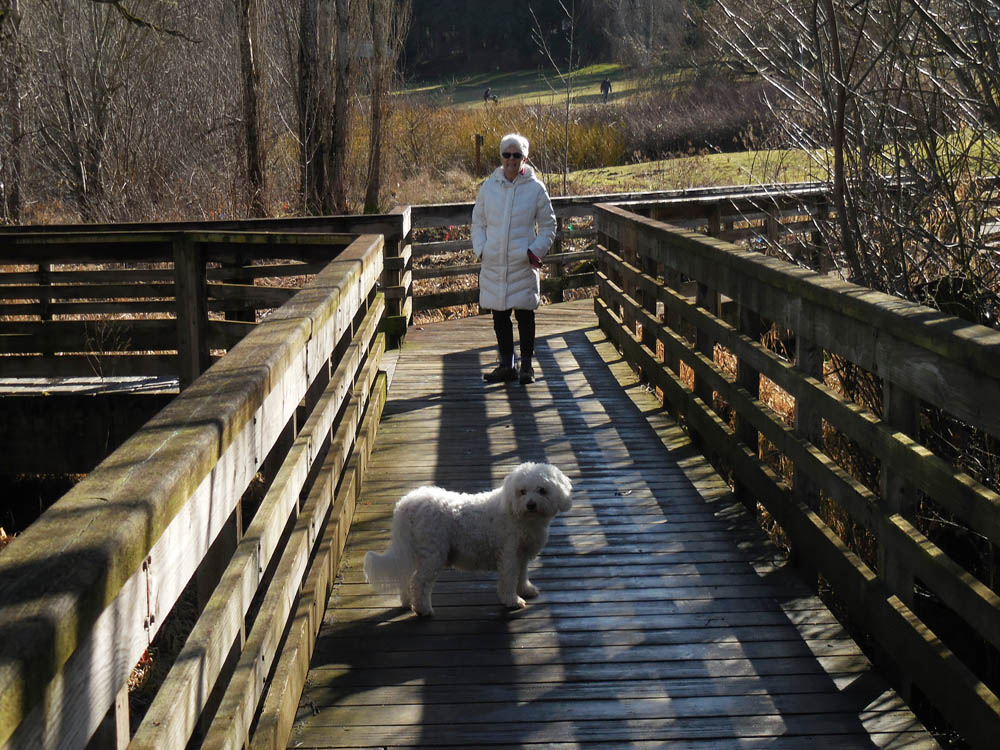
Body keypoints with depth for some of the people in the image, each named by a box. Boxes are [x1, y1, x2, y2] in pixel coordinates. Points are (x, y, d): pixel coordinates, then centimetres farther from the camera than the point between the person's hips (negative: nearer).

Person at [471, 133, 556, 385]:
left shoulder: (535, 188, -1)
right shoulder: (489, 187, 6)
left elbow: (548, 225, 7)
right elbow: (478, 222, 15)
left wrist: (536, 251, -6)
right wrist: (480, 249, 1)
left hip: (523, 264, -3)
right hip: (493, 263, 3)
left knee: (524, 315, 2)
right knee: (499, 316, 8)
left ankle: (526, 366, 13)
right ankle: (506, 366, 18)